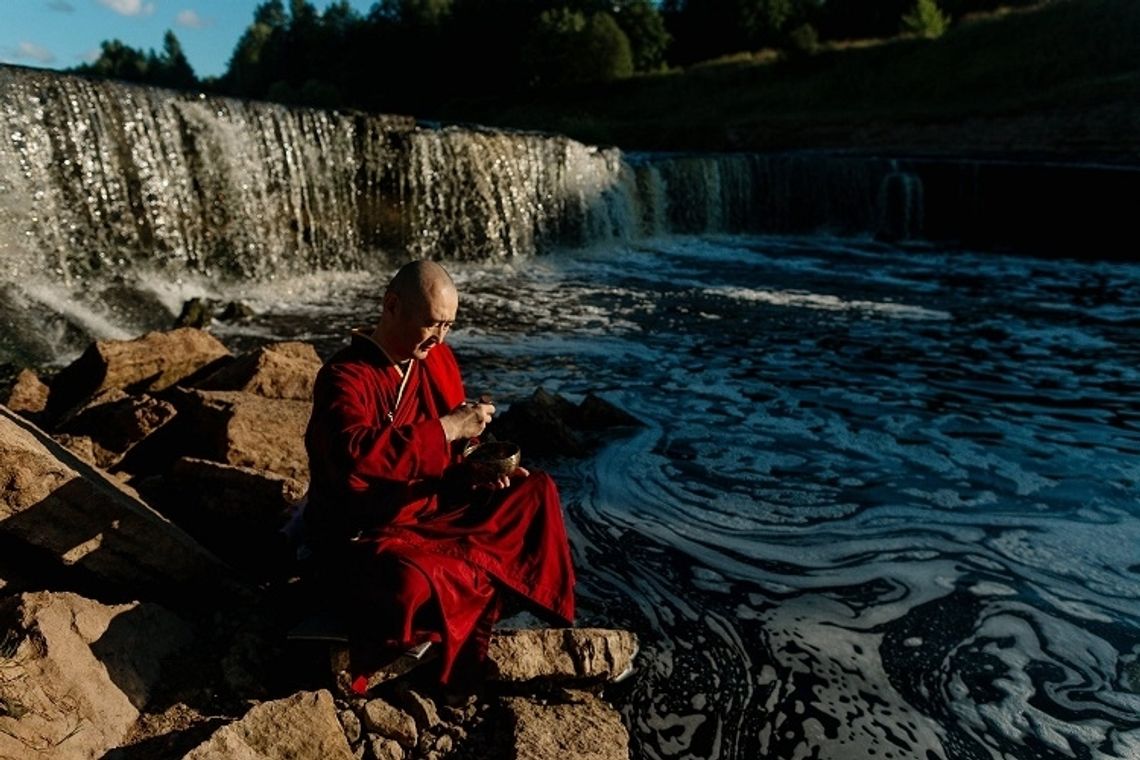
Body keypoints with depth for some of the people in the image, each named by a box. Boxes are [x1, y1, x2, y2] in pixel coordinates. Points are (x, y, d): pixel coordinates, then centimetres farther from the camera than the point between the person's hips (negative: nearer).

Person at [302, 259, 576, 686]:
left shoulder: (437, 358, 2)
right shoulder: (345, 377, -21)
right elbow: (354, 458, -40)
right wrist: (446, 429, -37)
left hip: (436, 508, 8)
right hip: (364, 535, -8)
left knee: (536, 492, 4)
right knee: (413, 586, -38)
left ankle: (553, 620, 8)